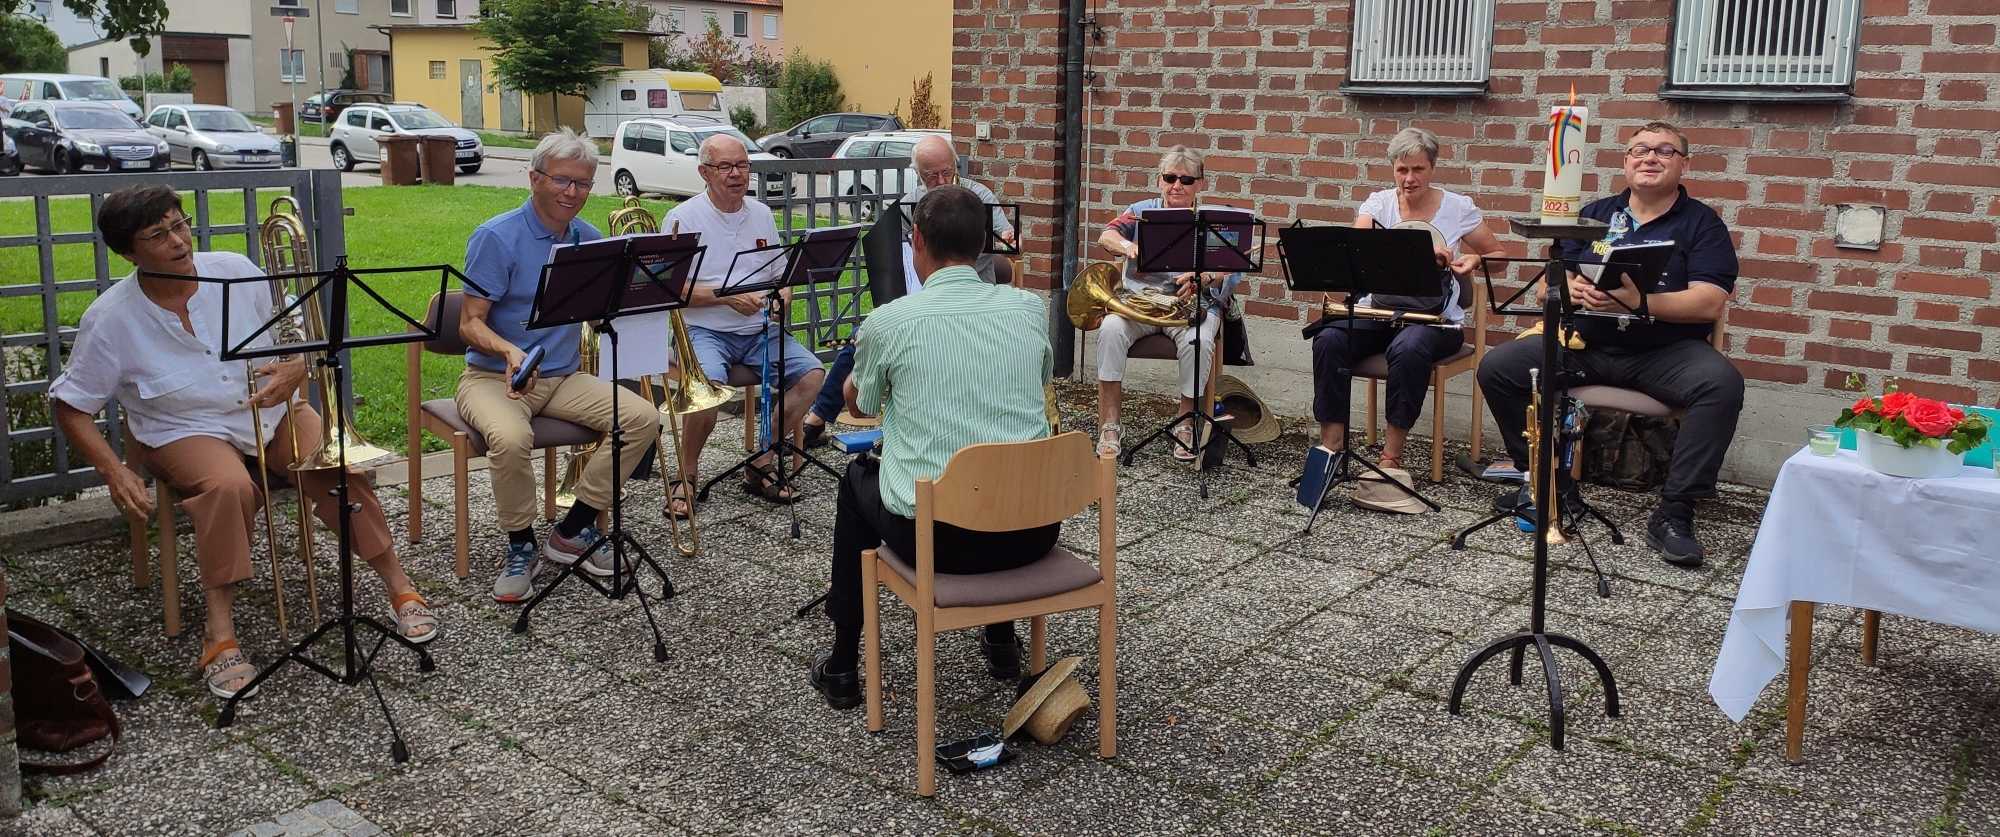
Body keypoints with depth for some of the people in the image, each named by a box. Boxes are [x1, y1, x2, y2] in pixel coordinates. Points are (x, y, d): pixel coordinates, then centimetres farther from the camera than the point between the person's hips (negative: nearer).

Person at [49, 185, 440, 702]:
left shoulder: (235, 271, -7)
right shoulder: (110, 319, -11)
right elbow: (71, 406, -2)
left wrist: (293, 371, -18)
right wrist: (113, 471, -15)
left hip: (271, 411, 2)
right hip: (188, 431, -2)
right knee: (228, 486, -36)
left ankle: (400, 589, -10)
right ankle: (220, 634, -28)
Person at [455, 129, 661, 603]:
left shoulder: (590, 240, 7)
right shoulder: (497, 237, -11)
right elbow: (470, 324, -14)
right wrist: (510, 351, -33)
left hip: (563, 377, 6)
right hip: (494, 376, -5)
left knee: (644, 418, -15)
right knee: (511, 439, -37)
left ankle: (573, 530, -3)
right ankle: (520, 546, -10)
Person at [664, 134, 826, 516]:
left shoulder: (762, 215, 14)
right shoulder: (683, 218, -2)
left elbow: (782, 275, 19)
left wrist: (783, 298, -5)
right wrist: (727, 296, -18)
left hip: (759, 329, 5)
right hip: (704, 330, -5)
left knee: (812, 374, -17)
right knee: (710, 383, -34)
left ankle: (763, 464, -5)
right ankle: (687, 474, -11)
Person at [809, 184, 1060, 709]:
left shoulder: (889, 321, -7)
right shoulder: (1030, 308, 1)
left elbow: (858, 407, 14)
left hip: (933, 536, -3)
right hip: (1032, 531, 3)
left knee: (858, 478, 30)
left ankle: (843, 665, 34)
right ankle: (1002, 641, 44)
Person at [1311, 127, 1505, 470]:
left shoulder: (1458, 208, 4)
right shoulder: (1378, 203, 5)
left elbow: (1499, 255, 14)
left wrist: (1475, 261, -11)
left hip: (1436, 319, -2)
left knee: (1408, 349, -37)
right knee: (1328, 339, -28)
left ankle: (1392, 455, -25)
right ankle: (1330, 444, -20)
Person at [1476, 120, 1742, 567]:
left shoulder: (1702, 224, 4)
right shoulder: (1595, 215, 15)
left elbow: (1708, 303, -10)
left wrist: (1640, 301, -26)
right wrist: (1575, 290, -18)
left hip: (1665, 350, -3)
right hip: (1586, 345, 3)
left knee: (1722, 383, -33)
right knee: (1497, 367, -16)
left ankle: (1673, 514, -25)